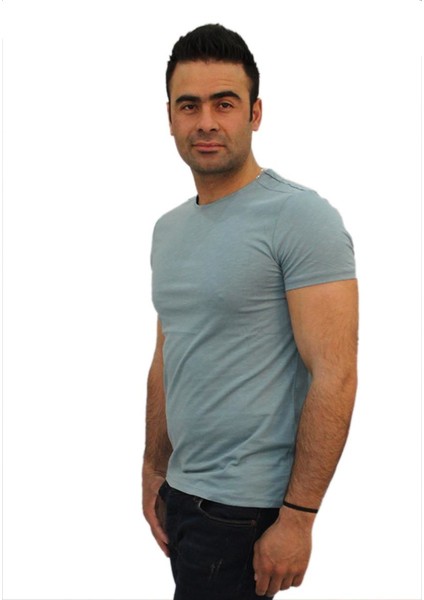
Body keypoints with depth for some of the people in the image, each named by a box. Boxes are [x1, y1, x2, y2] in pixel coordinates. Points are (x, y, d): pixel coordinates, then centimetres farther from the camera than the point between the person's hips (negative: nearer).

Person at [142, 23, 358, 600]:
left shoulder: (300, 217, -14)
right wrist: (155, 470, 16)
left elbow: (335, 377, -18)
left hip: (246, 504, -8)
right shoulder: (168, 229, 11)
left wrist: (298, 515, -20)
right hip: (183, 492, 8)